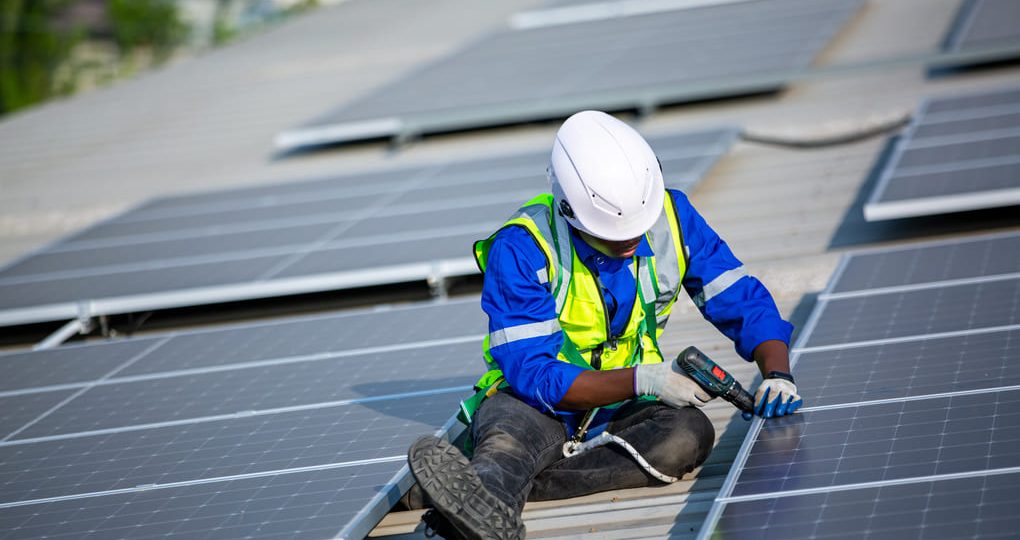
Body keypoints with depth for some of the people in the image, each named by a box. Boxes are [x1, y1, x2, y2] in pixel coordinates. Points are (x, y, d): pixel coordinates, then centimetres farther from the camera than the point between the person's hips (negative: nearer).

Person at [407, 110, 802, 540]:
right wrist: (641, 381, -31)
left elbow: (743, 302, 2)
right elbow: (534, 375, -21)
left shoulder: (671, 219, -5)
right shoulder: (521, 249, -18)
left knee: (690, 432, -32)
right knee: (513, 432, -38)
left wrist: (777, 373, -17)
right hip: (536, 405, -3)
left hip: (620, 411, 3)